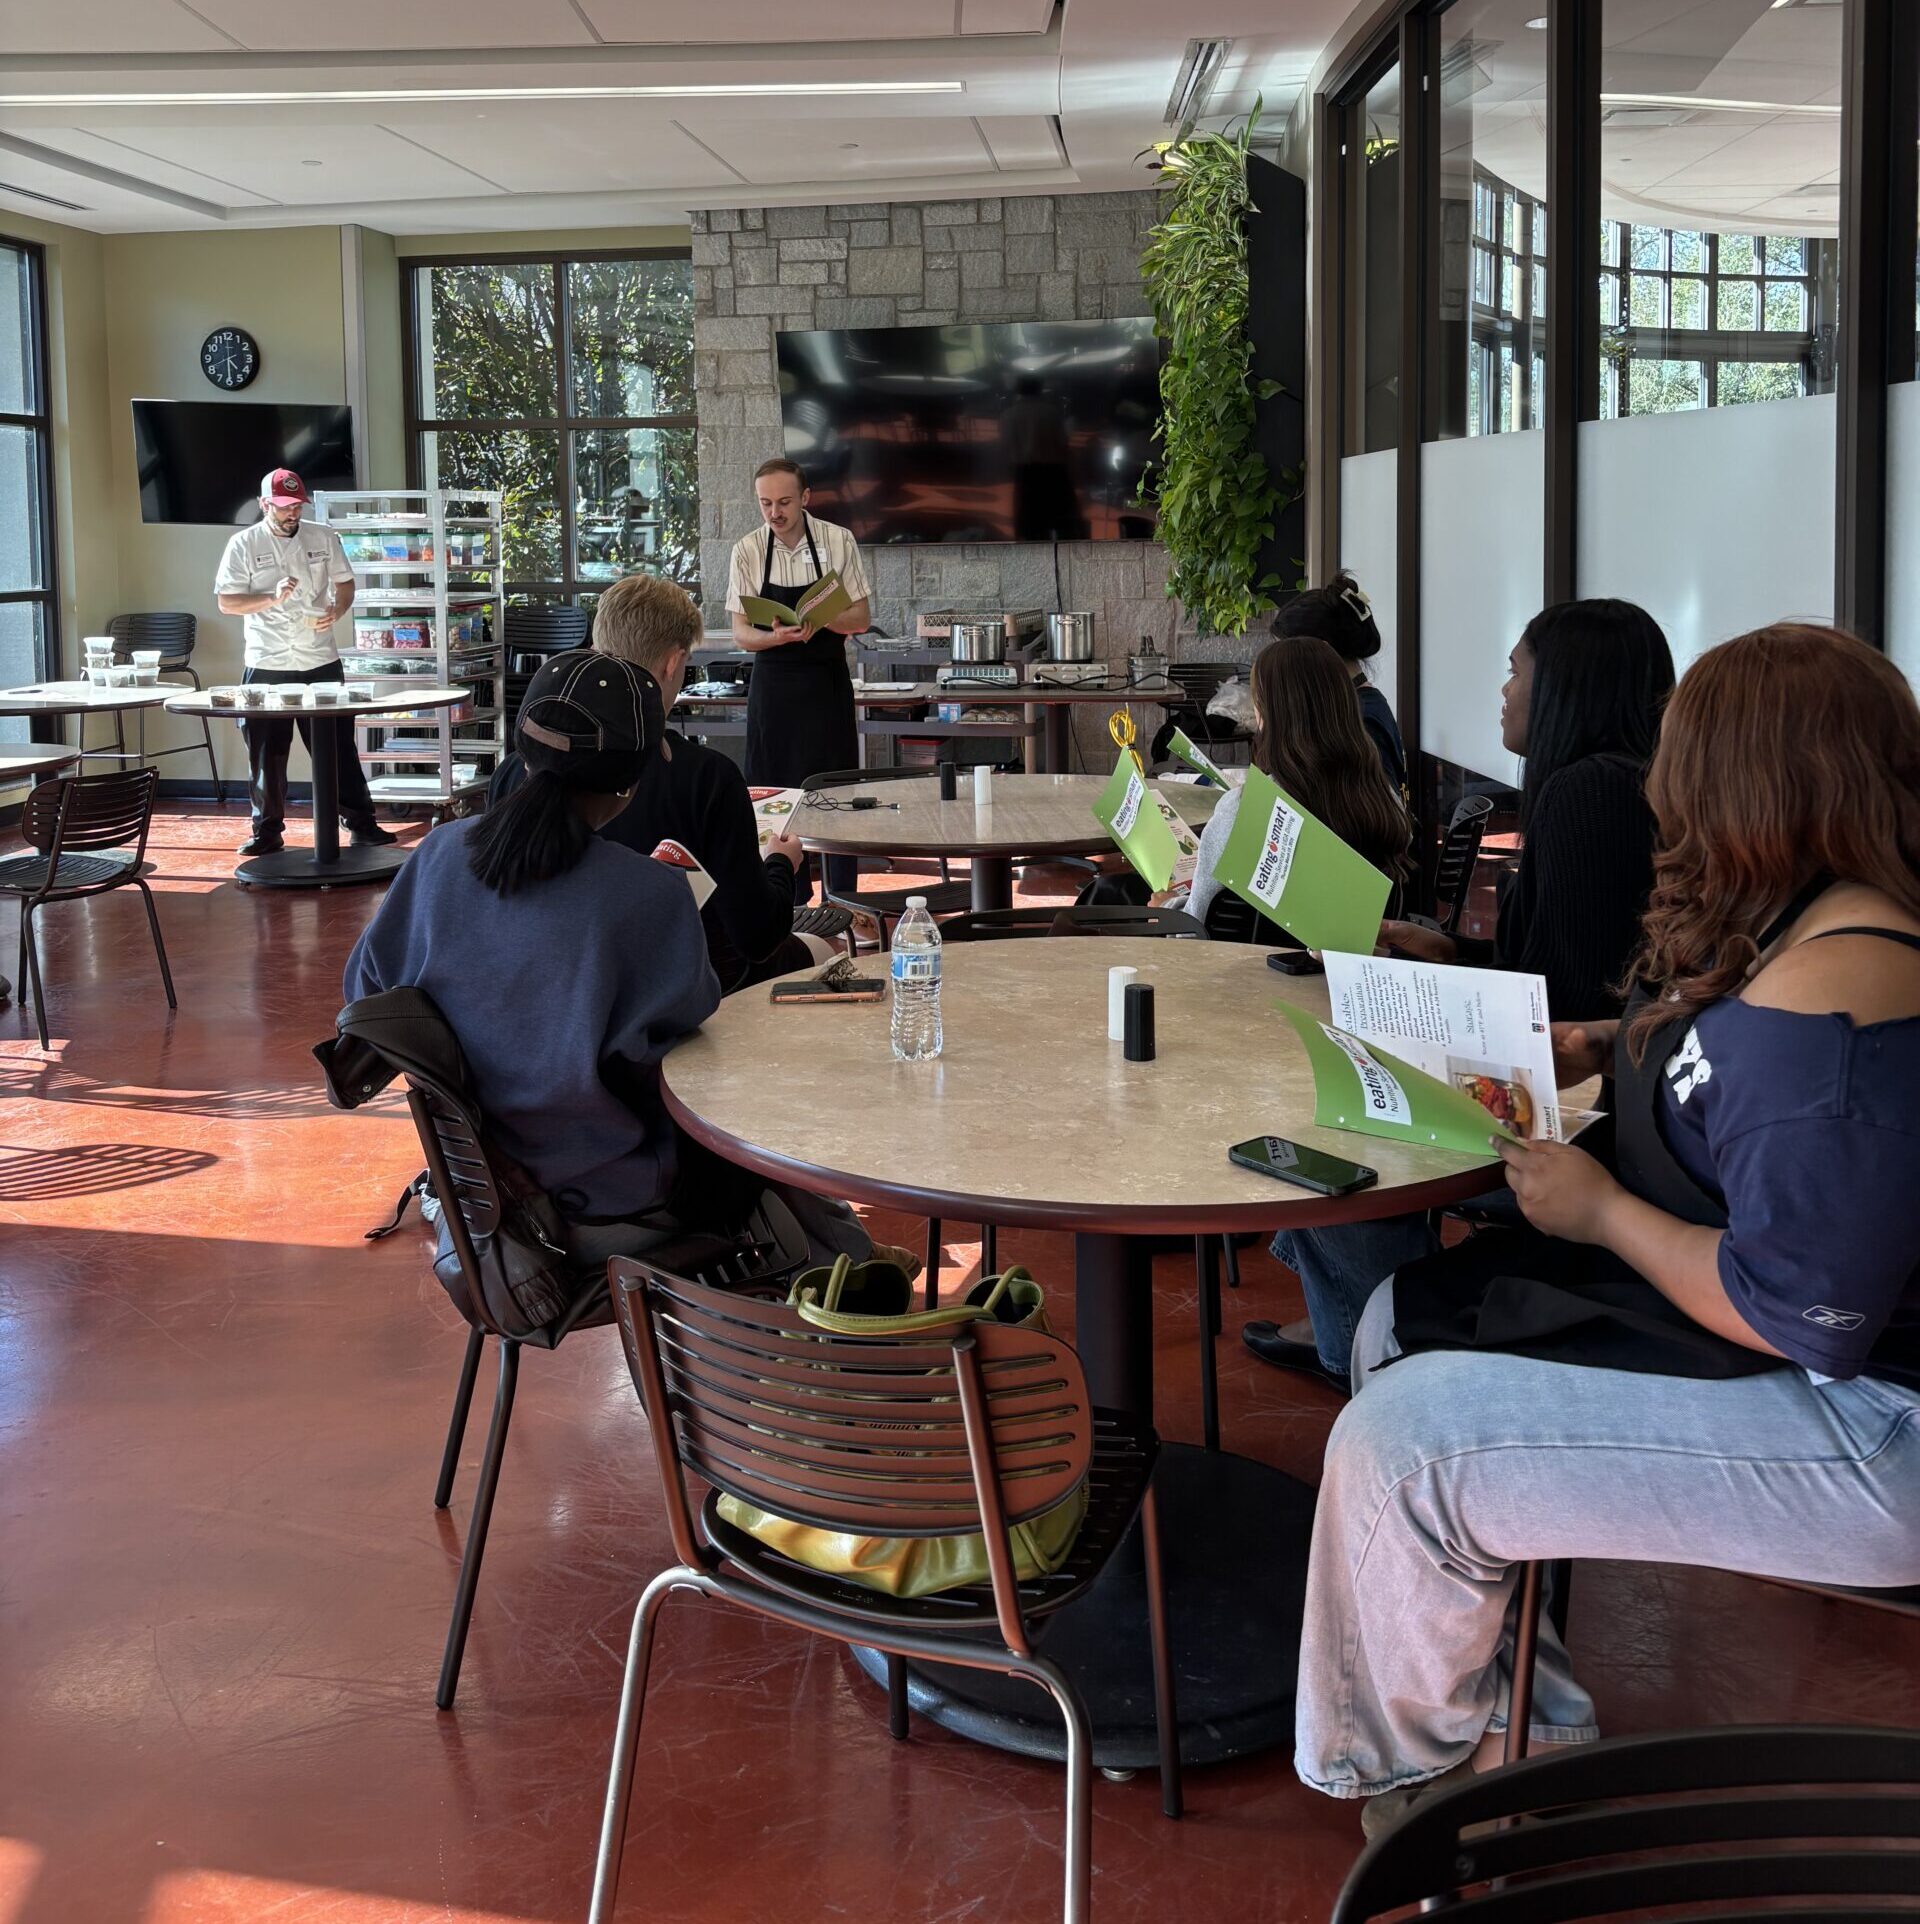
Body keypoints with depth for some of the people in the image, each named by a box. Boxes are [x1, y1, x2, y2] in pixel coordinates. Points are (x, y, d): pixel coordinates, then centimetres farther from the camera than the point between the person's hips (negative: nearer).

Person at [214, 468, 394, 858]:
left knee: (338, 747, 3)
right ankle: (268, 832, 15)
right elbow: (226, 602, -4)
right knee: (266, 753, 5)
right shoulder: (244, 545, -1)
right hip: (267, 665, -1)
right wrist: (273, 598, -19)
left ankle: (361, 824, 9)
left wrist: (336, 611, -10)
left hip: (320, 663, 1)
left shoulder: (323, 537, 5)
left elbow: (345, 584, 12)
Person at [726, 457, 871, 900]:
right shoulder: (747, 551, -2)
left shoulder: (838, 543, -5)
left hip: (827, 684, -1)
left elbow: (860, 620, -3)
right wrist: (777, 636, -24)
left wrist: (821, 620, -23)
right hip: (772, 685, 1)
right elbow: (741, 634, -3)